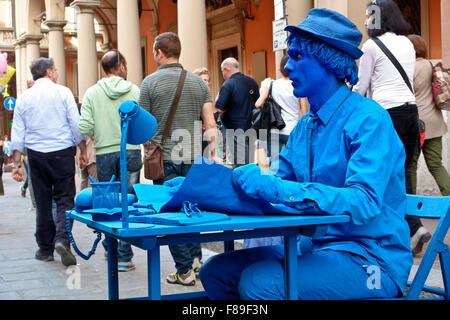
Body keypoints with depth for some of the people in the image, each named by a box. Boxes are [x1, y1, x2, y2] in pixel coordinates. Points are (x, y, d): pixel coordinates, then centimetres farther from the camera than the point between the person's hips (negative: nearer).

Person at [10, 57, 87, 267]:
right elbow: (77, 125, -5)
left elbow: (17, 134, 5)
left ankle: (45, 248, 16)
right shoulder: (63, 93, -2)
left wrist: (16, 163, 8)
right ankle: (62, 239, -19)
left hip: (36, 155, 3)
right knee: (64, 198, 1)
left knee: (43, 202, 10)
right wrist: (83, 150, 5)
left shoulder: (24, 98, 6)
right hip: (62, 153, -3)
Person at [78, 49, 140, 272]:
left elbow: (84, 128, -6)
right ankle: (123, 257, 0)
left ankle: (110, 247, 25)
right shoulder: (134, 91, -1)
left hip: (104, 154, 1)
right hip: (131, 153, -1)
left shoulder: (92, 93, -1)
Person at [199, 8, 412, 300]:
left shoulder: (368, 119, -14)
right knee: (216, 271, -4)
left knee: (260, 282, -27)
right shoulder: (305, 126, 12)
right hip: (317, 247, 8)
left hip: (369, 258, -8)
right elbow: (279, 182, 16)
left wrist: (274, 188, -32)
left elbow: (365, 201, -26)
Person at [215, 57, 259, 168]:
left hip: (235, 132, -7)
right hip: (250, 130, 7)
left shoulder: (228, 85, -14)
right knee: (250, 164, 13)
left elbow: (218, 110, -15)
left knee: (239, 166, -4)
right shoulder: (252, 82, 8)